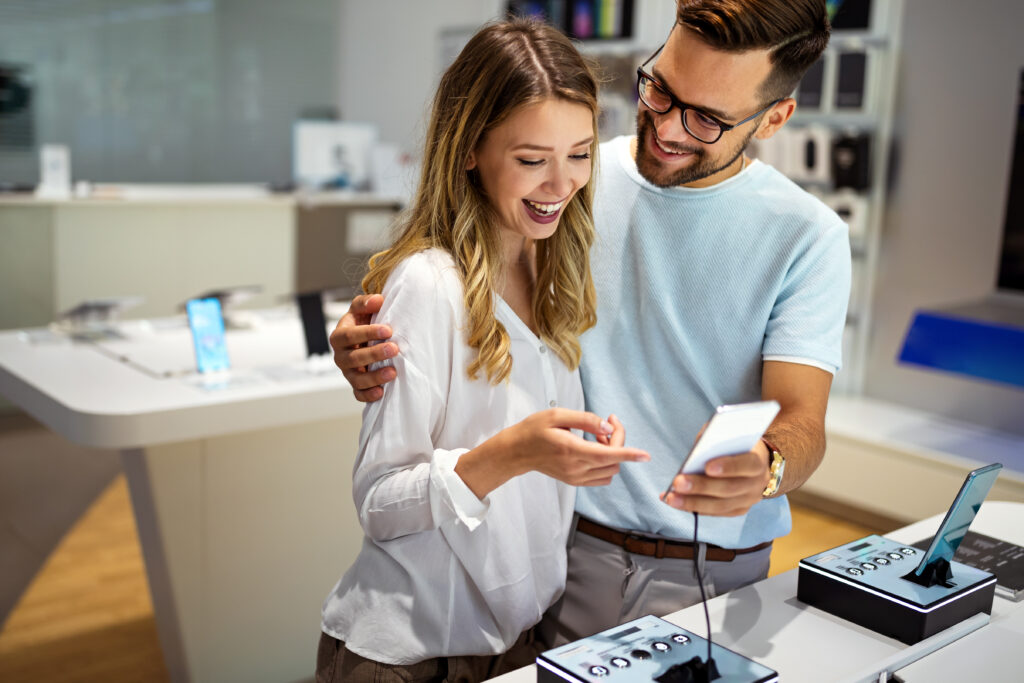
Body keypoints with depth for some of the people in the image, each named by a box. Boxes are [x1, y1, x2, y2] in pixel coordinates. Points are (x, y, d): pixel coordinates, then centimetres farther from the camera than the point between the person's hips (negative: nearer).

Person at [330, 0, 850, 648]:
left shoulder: (809, 236, -7)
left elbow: (803, 421, -12)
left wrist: (764, 468, -37)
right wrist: (369, 336, -15)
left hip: (710, 570, -1)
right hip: (569, 546, 2)